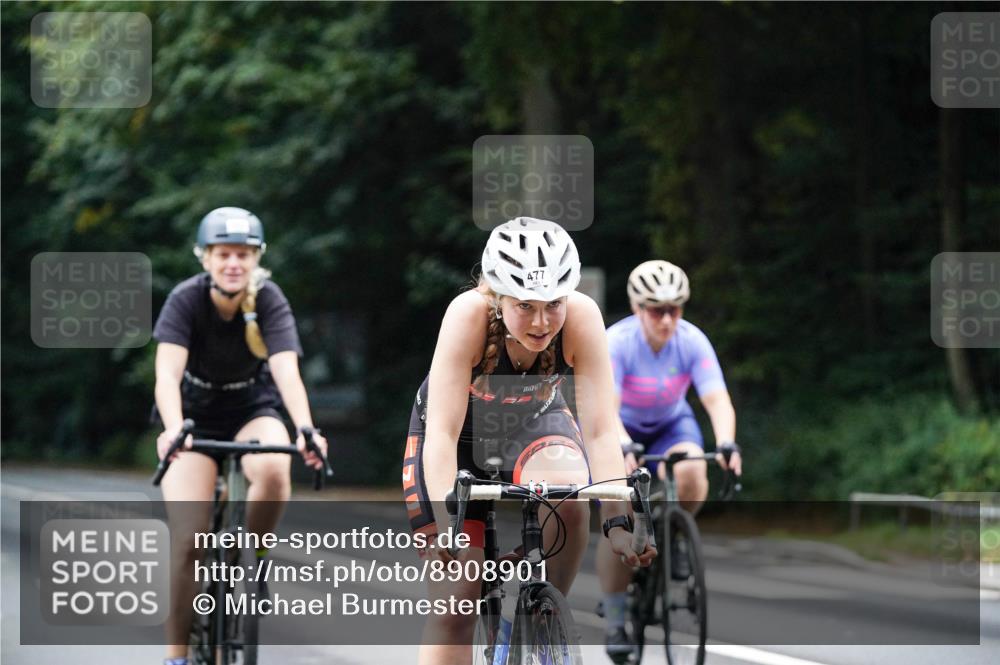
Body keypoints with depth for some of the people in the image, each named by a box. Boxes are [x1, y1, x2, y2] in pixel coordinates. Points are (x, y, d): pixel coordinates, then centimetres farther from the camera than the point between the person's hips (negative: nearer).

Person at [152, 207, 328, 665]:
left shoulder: (268, 300, -19)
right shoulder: (186, 300, -20)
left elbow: (286, 370, -31)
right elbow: (168, 372, -33)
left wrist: (305, 430, -49)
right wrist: (172, 429, -52)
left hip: (253, 410, 1)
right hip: (195, 415, -1)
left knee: (274, 471, -35)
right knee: (188, 540, -17)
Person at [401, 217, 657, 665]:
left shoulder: (581, 317, -29)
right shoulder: (469, 315, -35)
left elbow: (600, 431, -29)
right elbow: (443, 432, -37)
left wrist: (617, 522, -39)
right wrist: (447, 522, -47)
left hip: (534, 424, 1)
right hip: (462, 433, -1)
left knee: (569, 498, -33)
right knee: (454, 603, -8)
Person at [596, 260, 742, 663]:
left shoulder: (693, 342, -21)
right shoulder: (616, 342, -28)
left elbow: (717, 399, -30)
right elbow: (606, 406, -38)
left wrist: (727, 443, -50)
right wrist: (624, 447, -56)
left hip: (671, 423, 2)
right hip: (621, 427, -2)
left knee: (691, 473, -32)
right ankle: (615, 622, -4)